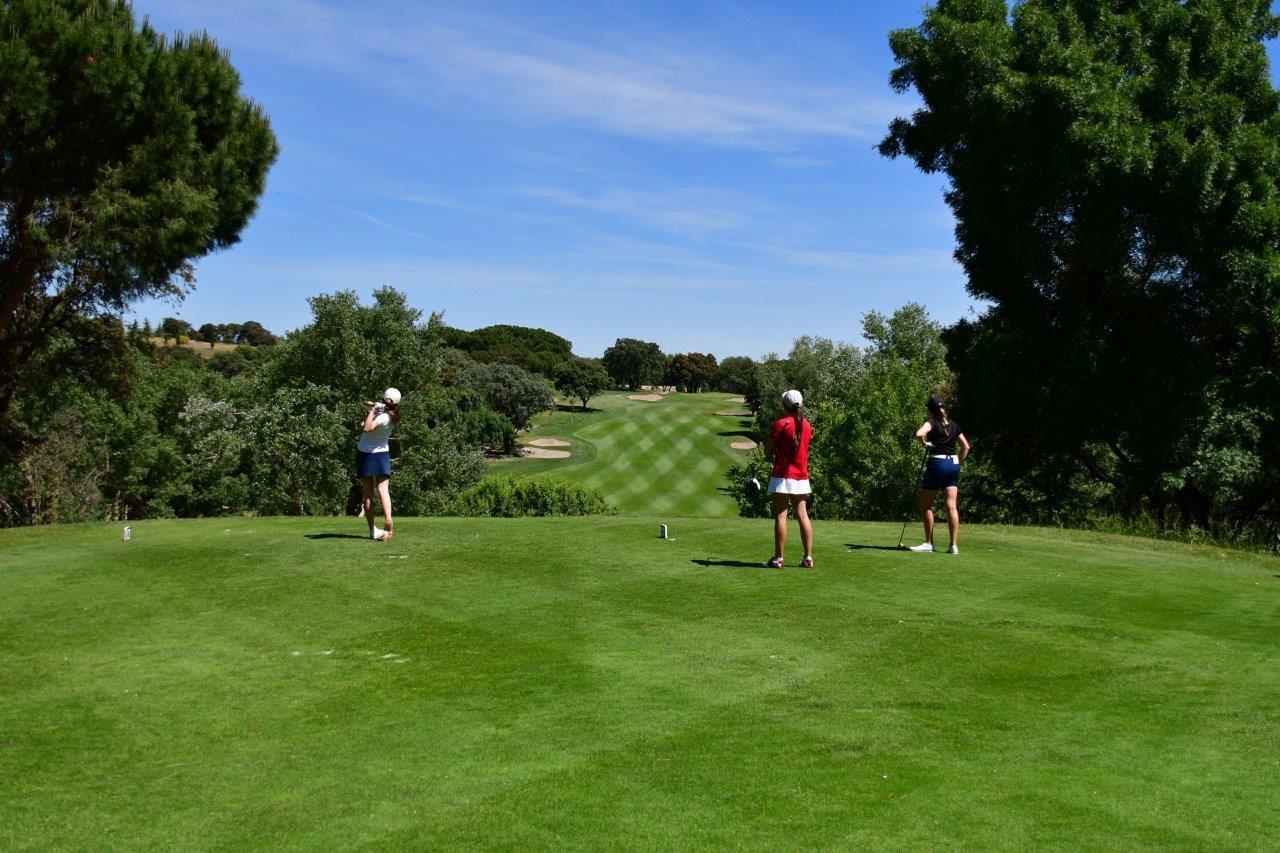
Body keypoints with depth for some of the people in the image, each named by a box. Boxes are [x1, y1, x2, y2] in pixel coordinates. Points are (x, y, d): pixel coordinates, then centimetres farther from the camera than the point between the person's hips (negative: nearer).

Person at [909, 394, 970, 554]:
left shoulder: (932, 423, -6)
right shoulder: (954, 425, 12)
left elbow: (919, 434, -26)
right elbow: (966, 446, 17)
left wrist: (925, 443, -7)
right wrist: (958, 462, 18)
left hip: (937, 464, -5)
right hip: (953, 465, 5)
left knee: (925, 505, 7)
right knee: (951, 506, 1)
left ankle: (929, 543, 9)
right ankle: (954, 545, -2)